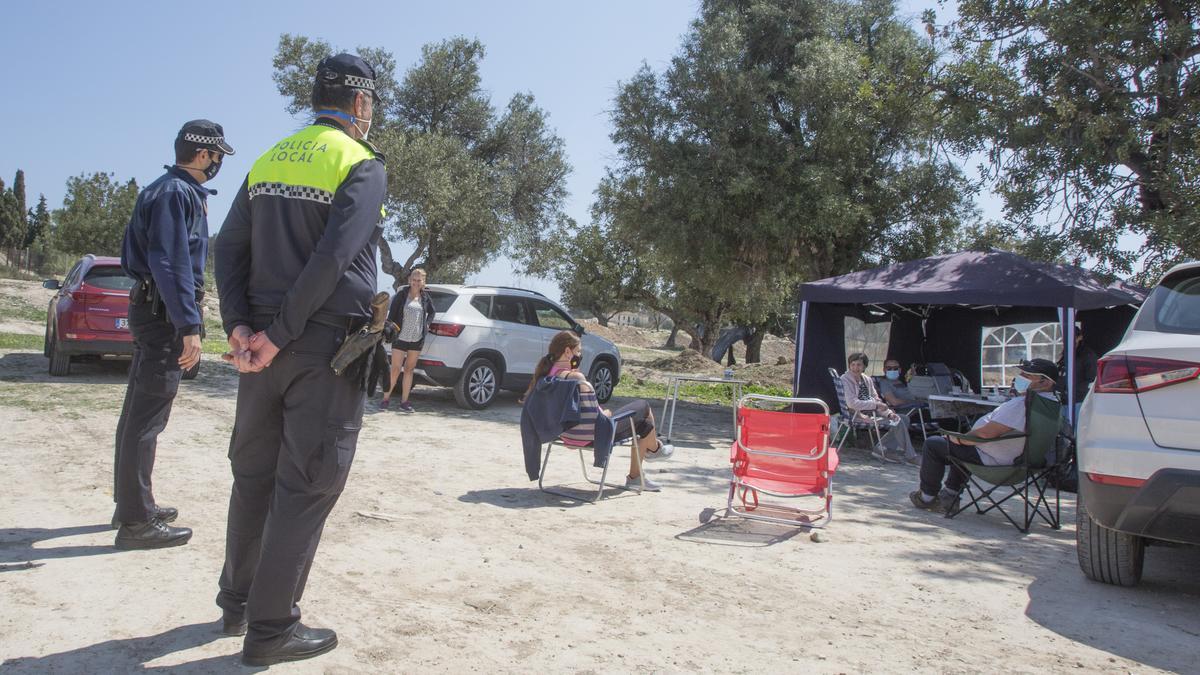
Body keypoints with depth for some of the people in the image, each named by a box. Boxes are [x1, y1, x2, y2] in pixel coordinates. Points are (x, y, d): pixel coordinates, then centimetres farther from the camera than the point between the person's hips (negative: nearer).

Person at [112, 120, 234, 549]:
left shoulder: (175, 191, 18)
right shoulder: (177, 193, -13)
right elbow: (171, 264, -23)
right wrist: (189, 325, -27)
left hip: (151, 309, 11)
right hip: (163, 314, -11)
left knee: (139, 413, 16)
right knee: (147, 418, -7)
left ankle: (132, 505, 28)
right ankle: (136, 521, -2)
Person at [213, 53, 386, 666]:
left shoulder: (269, 160, 15)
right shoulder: (363, 165, -6)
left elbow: (229, 246, 7)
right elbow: (333, 258, -18)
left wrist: (239, 325, 0)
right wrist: (279, 334, -15)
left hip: (266, 343, 7)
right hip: (329, 342, -7)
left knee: (253, 472, 17)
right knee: (307, 485, 0)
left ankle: (237, 603, 29)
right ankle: (270, 629, 7)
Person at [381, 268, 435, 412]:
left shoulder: (425, 297, 5)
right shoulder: (402, 294, -4)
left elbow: (431, 312, 21)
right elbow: (392, 313, -3)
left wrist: (427, 325, 8)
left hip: (417, 339, 3)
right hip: (400, 338, -3)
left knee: (409, 369, 8)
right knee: (395, 369, -2)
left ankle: (404, 402, 13)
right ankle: (386, 398, 12)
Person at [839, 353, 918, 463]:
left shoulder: (867, 380, 16)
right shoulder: (845, 380, -9)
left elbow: (876, 400, 14)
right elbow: (852, 403, -20)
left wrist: (889, 413, -4)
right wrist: (875, 404, -17)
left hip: (872, 412, 8)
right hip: (859, 415, -8)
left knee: (904, 418, -1)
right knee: (897, 422, -17)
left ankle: (881, 449, -2)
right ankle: (910, 456, -4)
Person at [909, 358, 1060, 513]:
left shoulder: (1021, 404, -30)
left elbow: (987, 433, -30)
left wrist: (960, 439, -16)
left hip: (992, 459, -11)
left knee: (932, 444, 0)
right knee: (959, 447, 36)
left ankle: (927, 497, 14)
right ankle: (950, 496, 33)